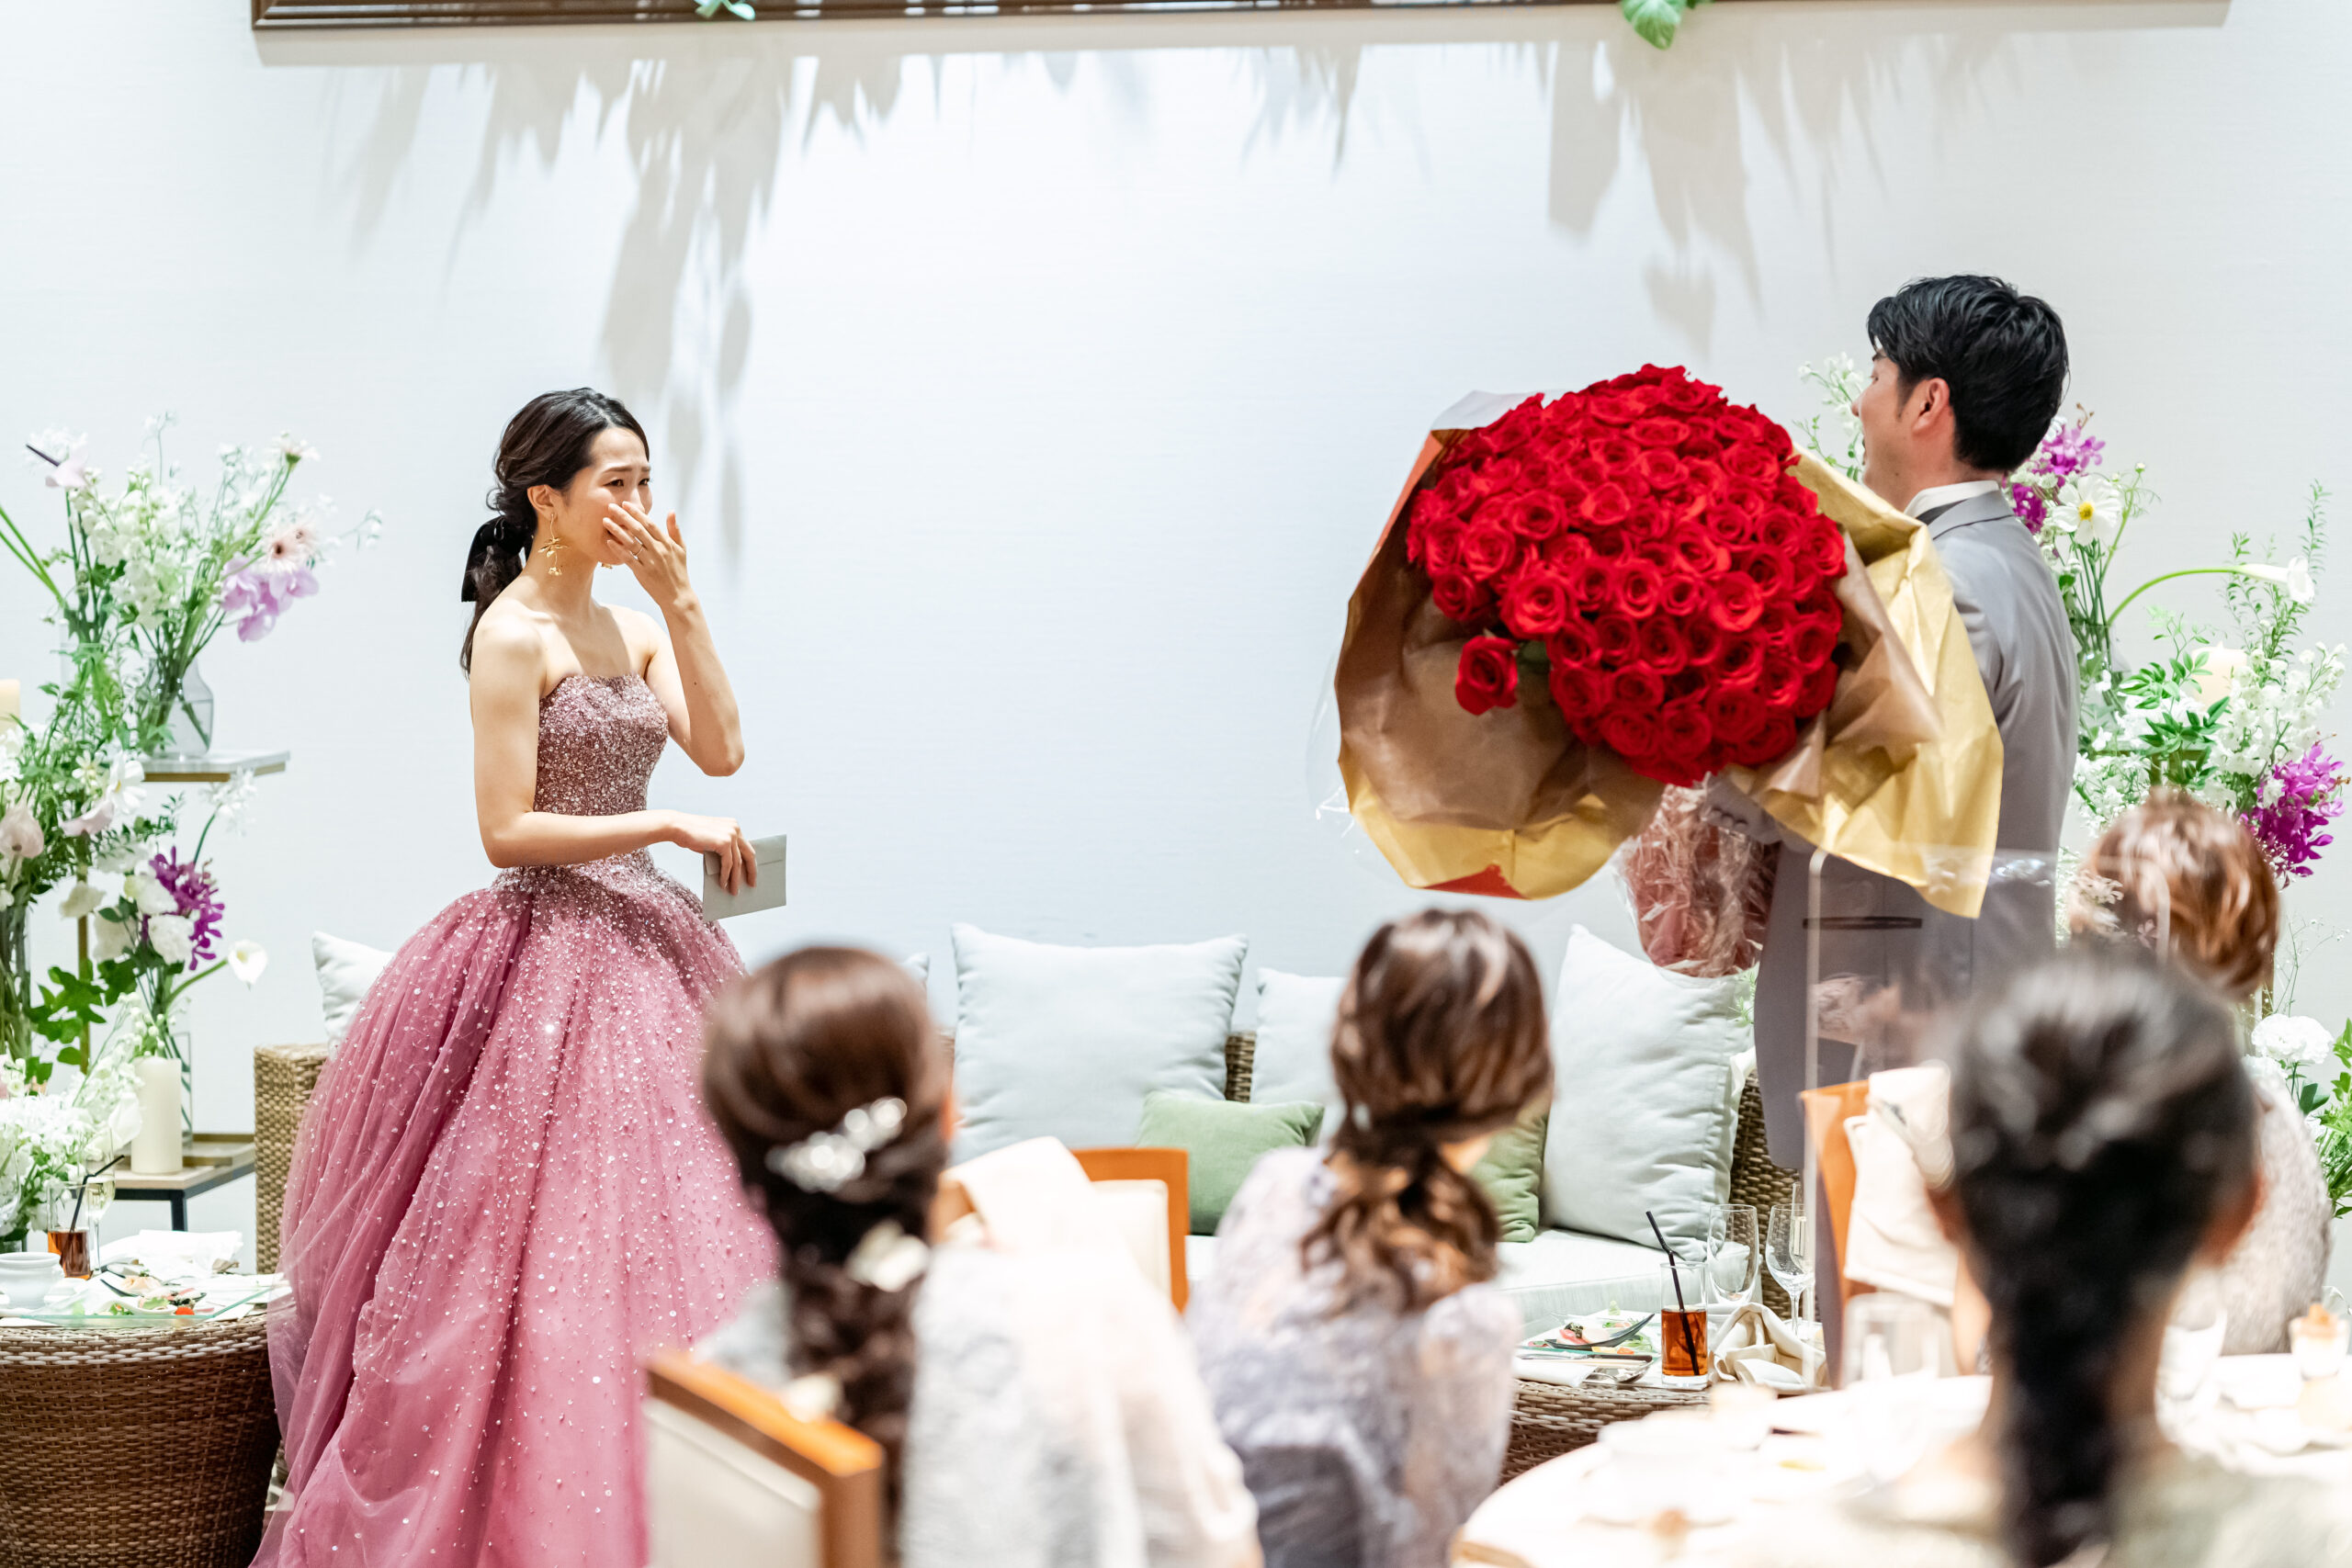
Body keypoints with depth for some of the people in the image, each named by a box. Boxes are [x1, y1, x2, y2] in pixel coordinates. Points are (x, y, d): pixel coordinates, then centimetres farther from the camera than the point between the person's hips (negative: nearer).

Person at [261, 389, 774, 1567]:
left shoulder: (633, 626, 13)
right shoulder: (513, 635, -10)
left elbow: (720, 750, -2)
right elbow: (508, 831, -15)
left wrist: (679, 599, -4)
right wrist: (669, 827, -14)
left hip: (640, 943, 8)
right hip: (549, 955, -8)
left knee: (657, 1230, 6)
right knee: (557, 1249, -8)